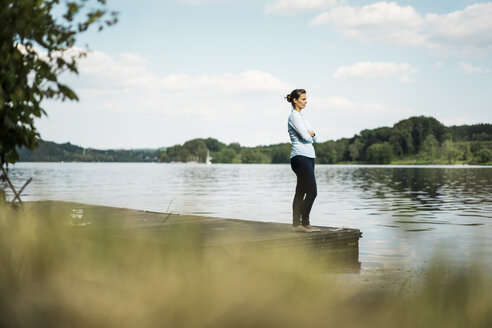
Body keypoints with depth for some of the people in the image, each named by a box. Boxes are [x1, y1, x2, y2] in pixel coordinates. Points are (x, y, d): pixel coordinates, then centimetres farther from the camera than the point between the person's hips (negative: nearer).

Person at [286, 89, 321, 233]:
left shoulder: (300, 116, 21)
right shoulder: (294, 116, -9)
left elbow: (314, 138, 17)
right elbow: (305, 137, -18)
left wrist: (311, 134, -5)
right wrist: (309, 135, 4)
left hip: (308, 157, 10)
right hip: (300, 157, -10)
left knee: (301, 192, 8)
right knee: (312, 191, -12)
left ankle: (296, 223, 11)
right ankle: (305, 223, -7)